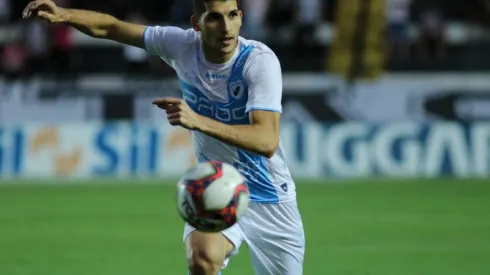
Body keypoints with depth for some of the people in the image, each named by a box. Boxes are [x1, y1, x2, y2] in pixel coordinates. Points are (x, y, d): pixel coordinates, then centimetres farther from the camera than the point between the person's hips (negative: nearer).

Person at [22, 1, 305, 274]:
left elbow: (266, 141, -35)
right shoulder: (183, 45, -11)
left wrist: (198, 121, -47)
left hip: (270, 200, -1)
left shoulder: (260, 60, -23)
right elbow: (110, 27, 1)